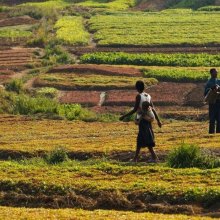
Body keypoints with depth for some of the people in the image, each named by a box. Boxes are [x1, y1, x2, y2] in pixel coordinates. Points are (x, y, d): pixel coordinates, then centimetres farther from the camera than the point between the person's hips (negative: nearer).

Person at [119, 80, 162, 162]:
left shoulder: (139, 96, -10)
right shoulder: (148, 96, 9)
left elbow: (135, 109, -14)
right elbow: (153, 109, 10)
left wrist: (124, 116, -9)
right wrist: (158, 120, 14)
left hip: (142, 120, -7)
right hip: (148, 119, 7)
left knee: (147, 140, -8)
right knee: (140, 139, 13)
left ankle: (154, 156, -15)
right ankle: (135, 157, 16)